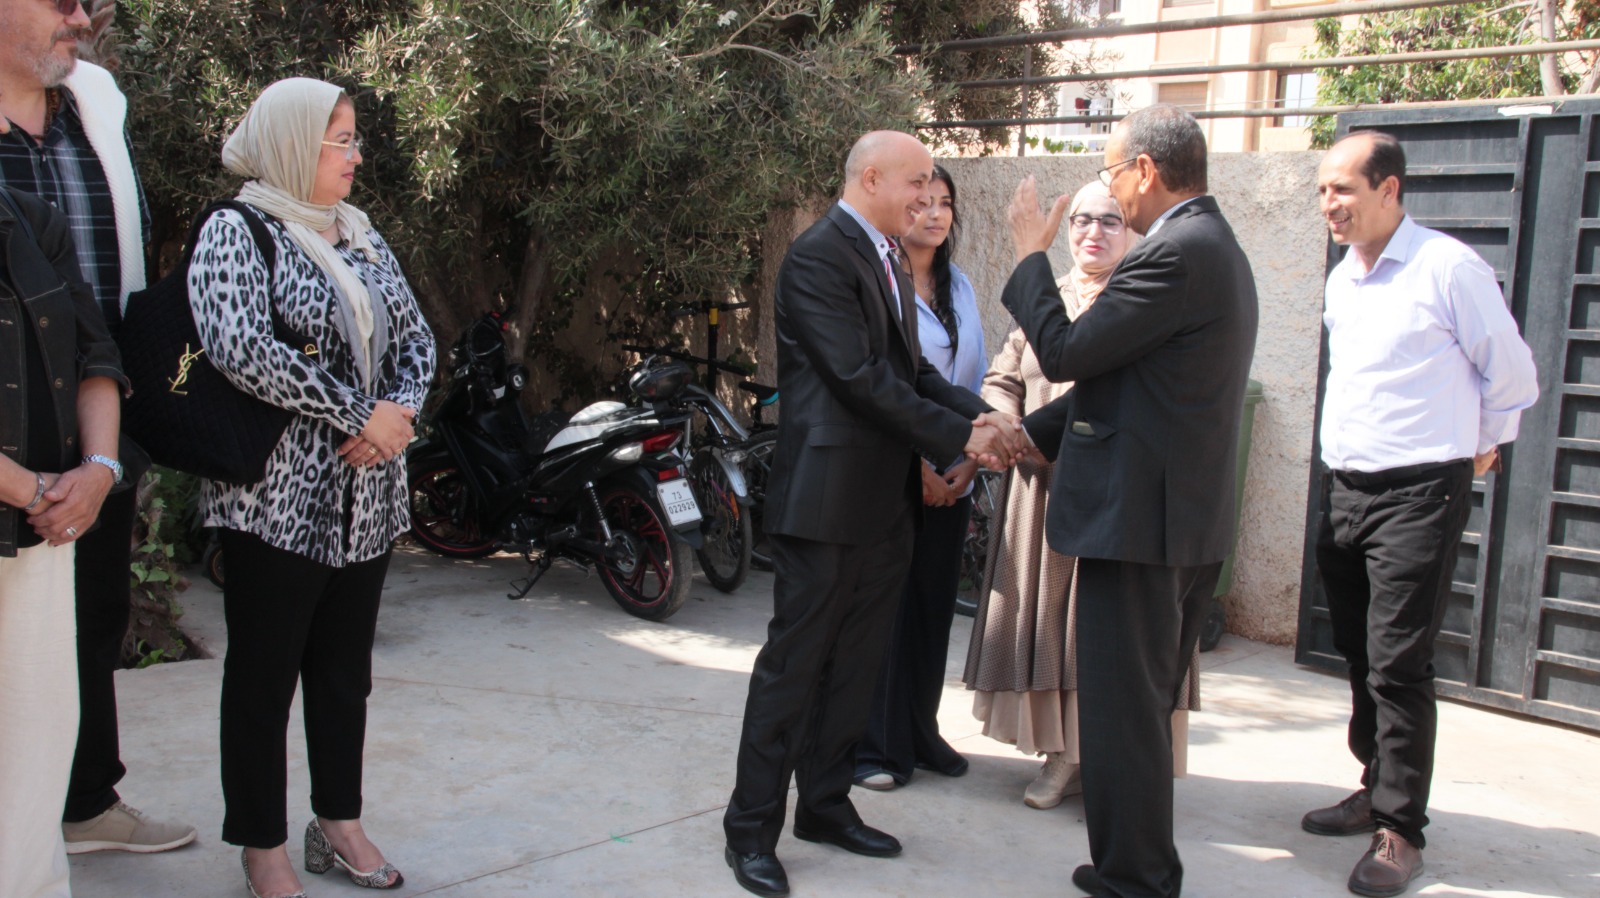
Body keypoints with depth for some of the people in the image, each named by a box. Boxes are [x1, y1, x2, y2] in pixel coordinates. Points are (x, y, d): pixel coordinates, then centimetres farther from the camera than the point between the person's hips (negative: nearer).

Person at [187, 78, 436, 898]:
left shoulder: (362, 238, 13)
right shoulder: (236, 231, -7)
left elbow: (416, 339, 13)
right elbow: (239, 348, -22)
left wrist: (398, 409, -8)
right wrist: (359, 415, -19)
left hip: (366, 499, 6)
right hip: (276, 498, -6)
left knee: (345, 668, 14)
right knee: (264, 670, 5)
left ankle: (338, 823, 28)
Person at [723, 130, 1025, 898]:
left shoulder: (884, 260, 16)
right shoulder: (819, 256, -13)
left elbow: (910, 369, 13)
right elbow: (859, 376, -20)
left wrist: (979, 416, -3)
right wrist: (959, 437, -17)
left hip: (884, 501, 9)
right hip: (827, 496, -9)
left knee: (855, 665, 14)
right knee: (793, 662, -1)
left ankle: (826, 805, 27)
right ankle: (752, 827, 10)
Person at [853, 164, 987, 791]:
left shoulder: (959, 288, 13)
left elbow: (977, 378, 12)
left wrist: (971, 458, -1)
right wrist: (916, 464, -14)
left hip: (951, 479, 6)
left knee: (934, 605, 11)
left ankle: (920, 734, 24)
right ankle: (875, 746, 10)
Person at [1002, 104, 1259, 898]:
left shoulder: (1175, 254, -19)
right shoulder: (1216, 246, 15)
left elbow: (1064, 353, -17)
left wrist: (1030, 254, -4)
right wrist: (1030, 432, 17)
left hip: (1138, 517, -11)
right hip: (1193, 523, 11)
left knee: (1122, 709, 0)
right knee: (1147, 705, 20)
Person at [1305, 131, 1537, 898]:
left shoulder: (1448, 268, -11)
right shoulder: (1341, 279, 11)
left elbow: (1513, 376, -3)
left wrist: (1481, 447, 9)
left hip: (1417, 495, -7)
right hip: (1344, 490, 7)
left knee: (1398, 664, -6)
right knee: (1361, 656, 14)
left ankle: (1399, 831, 3)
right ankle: (1376, 788, 29)